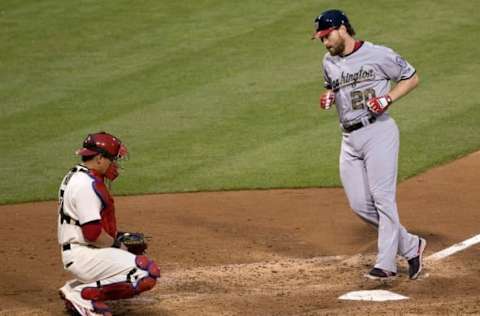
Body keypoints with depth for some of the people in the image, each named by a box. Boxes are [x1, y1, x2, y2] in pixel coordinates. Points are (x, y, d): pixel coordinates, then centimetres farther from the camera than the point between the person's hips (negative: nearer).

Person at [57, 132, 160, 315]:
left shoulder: (74, 176, 15)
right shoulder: (87, 184, -19)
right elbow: (93, 233, -24)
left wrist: (119, 236, 10)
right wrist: (116, 243, -7)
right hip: (83, 256, -11)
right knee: (148, 273, -19)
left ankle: (74, 288, 13)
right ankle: (83, 294, -12)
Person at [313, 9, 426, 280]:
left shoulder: (378, 55, -5)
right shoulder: (329, 62, 14)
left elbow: (412, 78, 2)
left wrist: (388, 98, -12)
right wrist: (328, 97, 7)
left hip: (378, 132, -7)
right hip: (349, 139, 7)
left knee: (382, 197, -12)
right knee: (360, 204, 2)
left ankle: (386, 264, -12)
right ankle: (410, 246, 16)